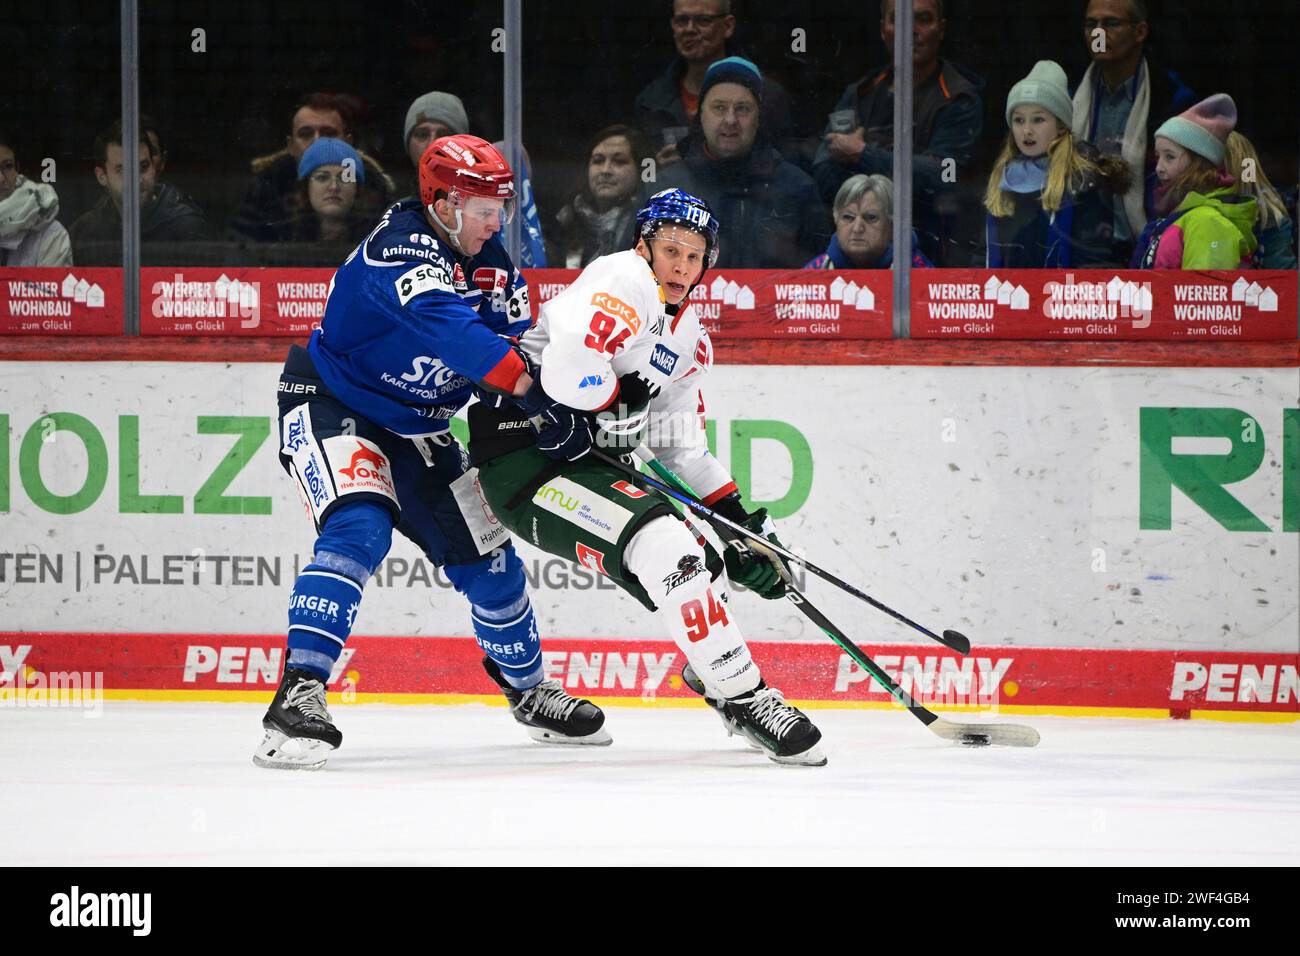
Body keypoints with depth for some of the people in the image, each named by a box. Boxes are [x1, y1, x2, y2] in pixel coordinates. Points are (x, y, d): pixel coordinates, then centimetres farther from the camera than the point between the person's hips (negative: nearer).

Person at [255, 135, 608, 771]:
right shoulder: (401, 246, -26)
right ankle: (299, 694, -34)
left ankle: (528, 688, 33)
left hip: (413, 427, 8)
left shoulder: (490, 264, -1)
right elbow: (442, 323, -43)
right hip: (329, 406, -8)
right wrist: (523, 380, -50)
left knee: (487, 553, 10)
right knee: (359, 530, -31)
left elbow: (520, 342, -1)